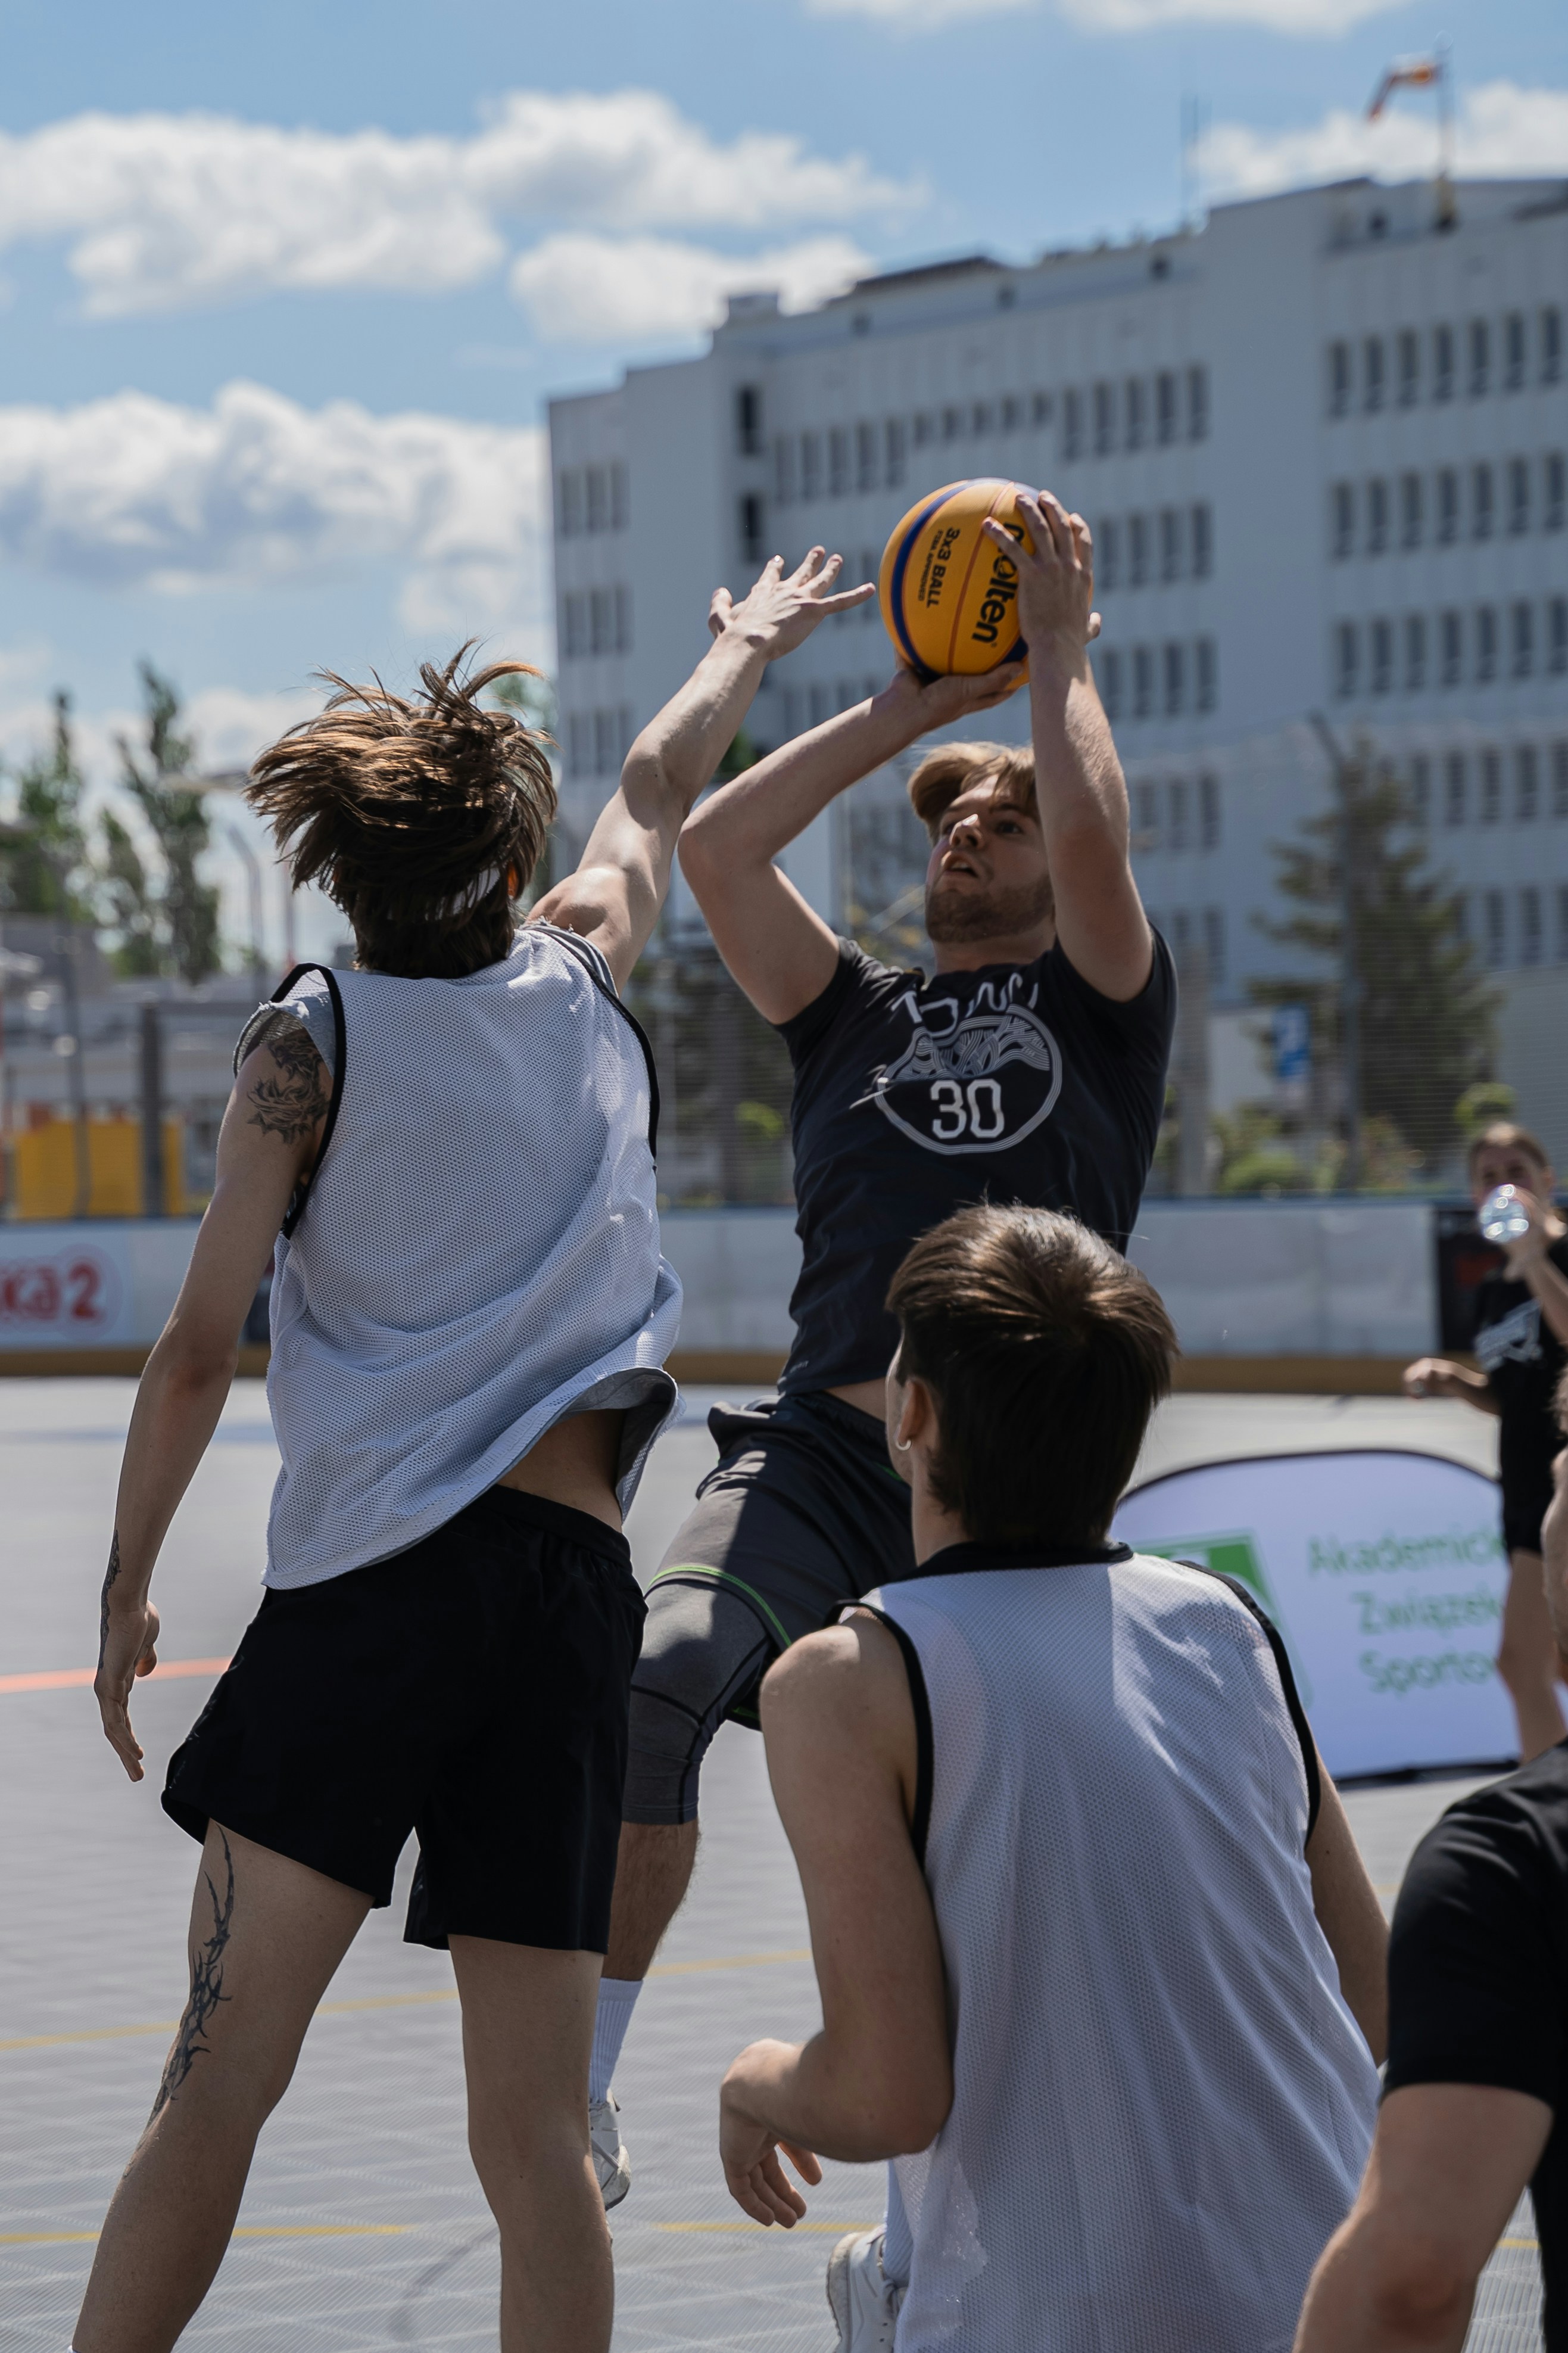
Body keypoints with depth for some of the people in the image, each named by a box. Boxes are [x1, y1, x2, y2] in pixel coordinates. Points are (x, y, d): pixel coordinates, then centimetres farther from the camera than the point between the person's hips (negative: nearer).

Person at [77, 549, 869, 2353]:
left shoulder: (309, 1044, 2)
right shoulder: (582, 982, 12)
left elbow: (198, 1352, 0)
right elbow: (658, 787, 33)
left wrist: (126, 1590, 9)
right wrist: (750, 646, 52)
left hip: (365, 1588, -3)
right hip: (573, 1589, 3)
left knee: (221, 2071, -7)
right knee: (533, 2131, 3)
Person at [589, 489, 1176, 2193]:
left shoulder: (1102, 1004, 15)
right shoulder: (854, 1016, 22)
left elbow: (1092, 839, -6)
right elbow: (713, 847, 11)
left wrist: (1057, 658, 8)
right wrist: (914, 703, 18)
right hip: (817, 1458, 1)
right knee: (654, 1685, -29)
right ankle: (577, 2104, -25)